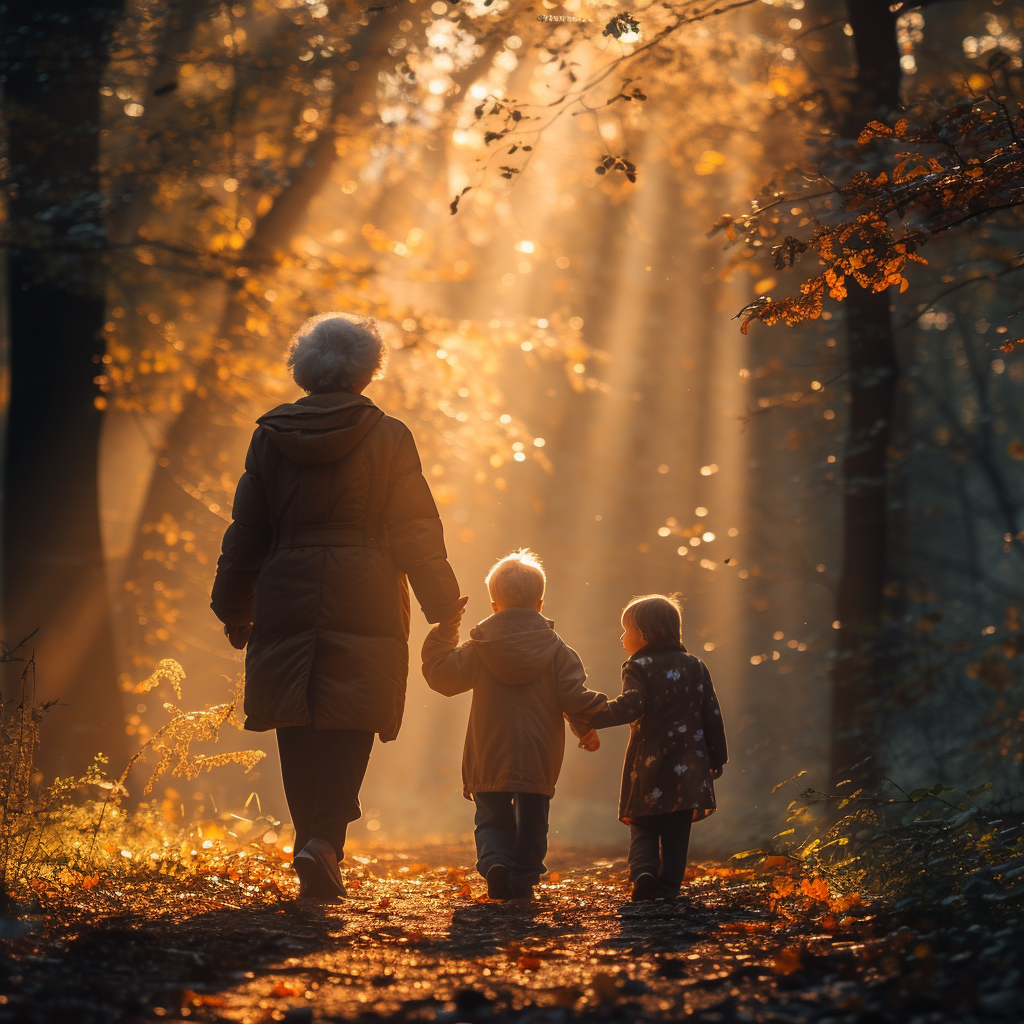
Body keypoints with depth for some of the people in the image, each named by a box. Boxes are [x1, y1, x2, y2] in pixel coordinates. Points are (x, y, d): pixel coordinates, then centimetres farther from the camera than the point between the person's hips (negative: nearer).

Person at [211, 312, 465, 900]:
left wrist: (235, 610, 20)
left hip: (286, 600, 3)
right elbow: (416, 530, -1)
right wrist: (443, 606, 7)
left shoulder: (271, 437, 6)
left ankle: (313, 839, 12)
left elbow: (247, 532, 11)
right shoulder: (388, 438, -2)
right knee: (350, 726, -1)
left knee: (298, 729, 10)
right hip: (364, 603, -2)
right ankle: (325, 841, -17)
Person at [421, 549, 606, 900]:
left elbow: (440, 674, 4)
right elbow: (575, 696, -6)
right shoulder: (557, 650, -2)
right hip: (538, 761, 0)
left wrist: (444, 632, 12)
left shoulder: (477, 649, -3)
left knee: (492, 819, 12)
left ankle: (494, 862, -13)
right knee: (531, 824, 14)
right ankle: (522, 880, 11)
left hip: (488, 761, 0)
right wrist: (589, 726, 11)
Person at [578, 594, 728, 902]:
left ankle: (643, 872, -17)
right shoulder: (695, 666, 10)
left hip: (649, 765, -3)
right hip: (688, 768, 3)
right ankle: (668, 890, 3)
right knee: (676, 834, 9)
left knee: (643, 830, 7)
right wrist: (716, 759, 17)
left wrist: (592, 718, -15)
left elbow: (631, 707, -23)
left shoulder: (639, 668, -6)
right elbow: (712, 715, 10)